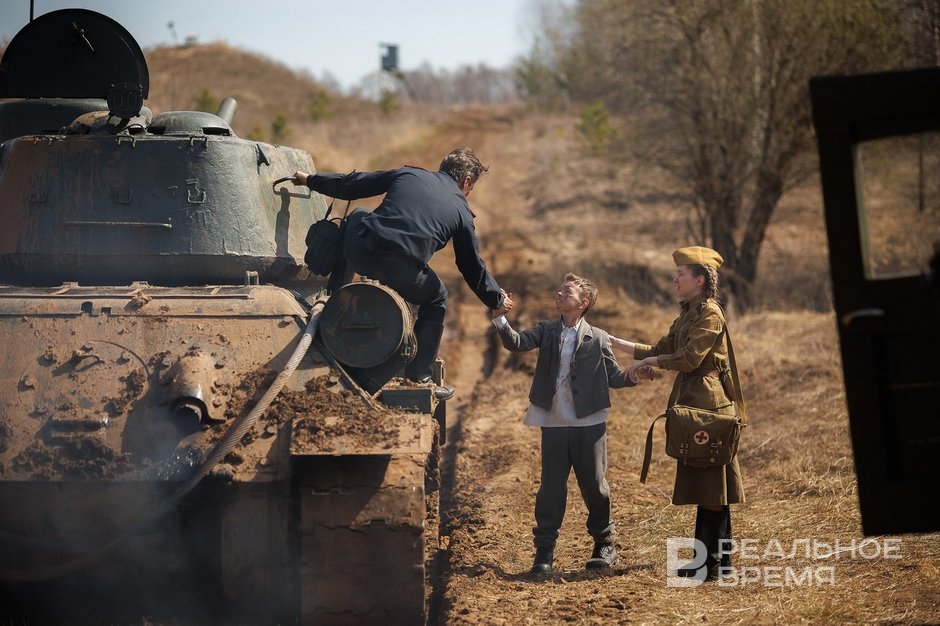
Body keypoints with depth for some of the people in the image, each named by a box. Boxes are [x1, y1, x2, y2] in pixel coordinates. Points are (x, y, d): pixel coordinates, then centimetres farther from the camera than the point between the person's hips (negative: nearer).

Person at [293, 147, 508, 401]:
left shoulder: (407, 174, 22)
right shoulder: (461, 211, 18)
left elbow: (350, 185, 24)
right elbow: (473, 268, 25)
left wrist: (311, 180, 39)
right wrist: (497, 299, 41)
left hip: (359, 252, 2)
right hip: (402, 272, -2)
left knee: (356, 218, 38)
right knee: (436, 299, 28)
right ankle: (418, 374, 24)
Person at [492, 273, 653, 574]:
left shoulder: (598, 338, 0)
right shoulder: (546, 331, 4)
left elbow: (614, 376, 4)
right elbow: (516, 343, -11)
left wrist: (635, 376, -16)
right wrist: (500, 318, -27)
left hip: (589, 425, -1)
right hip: (553, 424, 1)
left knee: (594, 486, 6)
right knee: (551, 487, 4)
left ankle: (604, 544, 22)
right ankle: (544, 549, 11)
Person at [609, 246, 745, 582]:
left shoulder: (710, 314, -13)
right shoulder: (687, 314, 17)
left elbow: (689, 358, -20)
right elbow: (661, 350, 17)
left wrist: (650, 362, -8)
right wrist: (616, 343, 14)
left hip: (707, 403, -9)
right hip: (690, 401, 9)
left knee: (710, 482, -6)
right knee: (698, 479, 11)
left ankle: (716, 563, -3)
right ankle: (707, 557, 16)